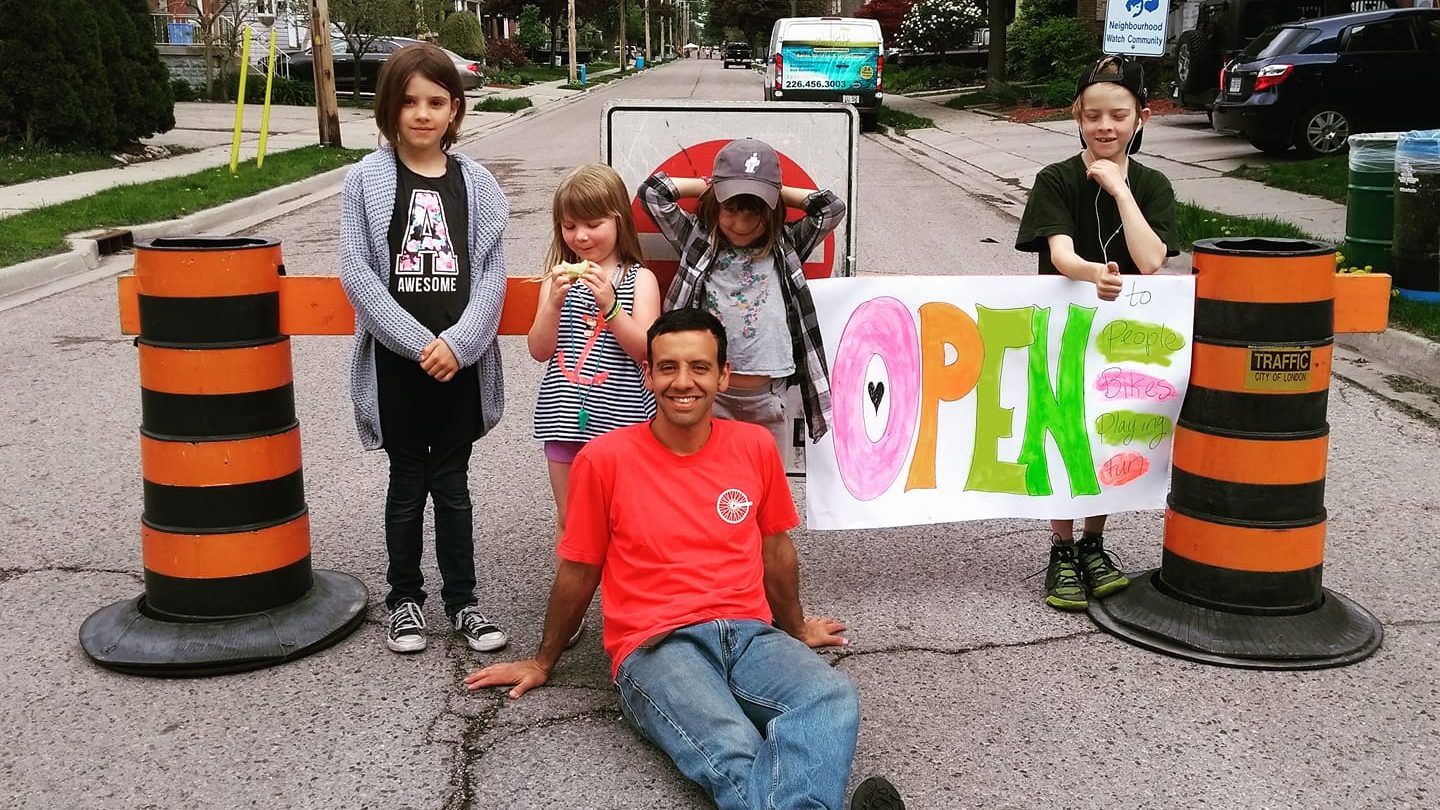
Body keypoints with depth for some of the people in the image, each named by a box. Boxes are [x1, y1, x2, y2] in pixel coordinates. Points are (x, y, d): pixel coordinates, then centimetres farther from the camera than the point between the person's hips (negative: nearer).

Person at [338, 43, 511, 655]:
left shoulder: (474, 182, 3)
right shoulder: (367, 179, -2)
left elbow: (492, 271, -1)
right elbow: (357, 271, -7)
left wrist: (458, 343, -13)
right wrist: (419, 342, -14)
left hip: (460, 359, 1)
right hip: (396, 360, -1)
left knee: (453, 483, 10)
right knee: (408, 482, 10)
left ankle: (462, 601, 23)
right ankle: (404, 599, 25)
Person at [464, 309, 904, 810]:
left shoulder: (755, 446, 8)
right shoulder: (604, 459, -1)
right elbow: (578, 573, 12)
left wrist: (796, 631, 36)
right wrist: (543, 663, 23)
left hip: (750, 634, 3)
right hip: (655, 647, -3)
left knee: (834, 700, -32)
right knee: (733, 753, -37)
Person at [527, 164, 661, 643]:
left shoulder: (639, 279, -1)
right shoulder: (558, 279, 8)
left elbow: (645, 349, -10)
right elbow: (539, 350, 1)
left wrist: (609, 304, -21)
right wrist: (555, 302, -13)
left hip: (620, 418, -3)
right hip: (566, 417, 3)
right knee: (569, 518, 11)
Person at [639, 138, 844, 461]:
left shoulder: (784, 247, 9)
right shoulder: (698, 241, 6)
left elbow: (833, 207, 1)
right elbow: (652, 193, 1)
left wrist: (778, 191, 7)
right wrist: (707, 185, 7)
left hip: (767, 398, 1)